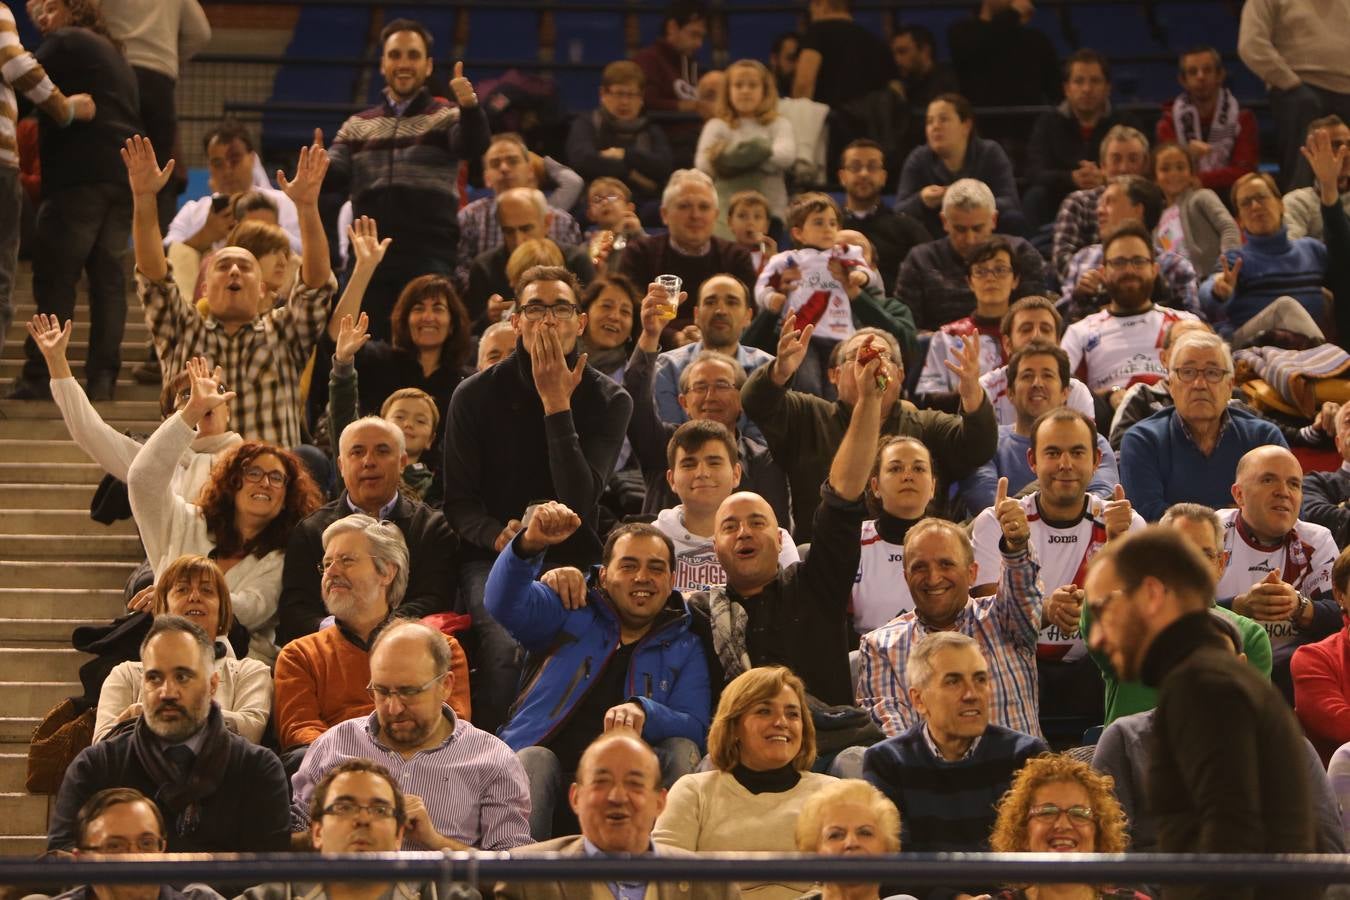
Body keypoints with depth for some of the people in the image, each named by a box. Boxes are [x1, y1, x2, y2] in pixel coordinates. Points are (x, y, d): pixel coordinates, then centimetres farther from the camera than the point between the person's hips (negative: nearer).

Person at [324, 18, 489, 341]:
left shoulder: (447, 117, 8)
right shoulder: (358, 127, 18)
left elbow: (474, 145, -14)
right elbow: (333, 178, 7)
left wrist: (470, 106, -35)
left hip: (430, 260, -3)